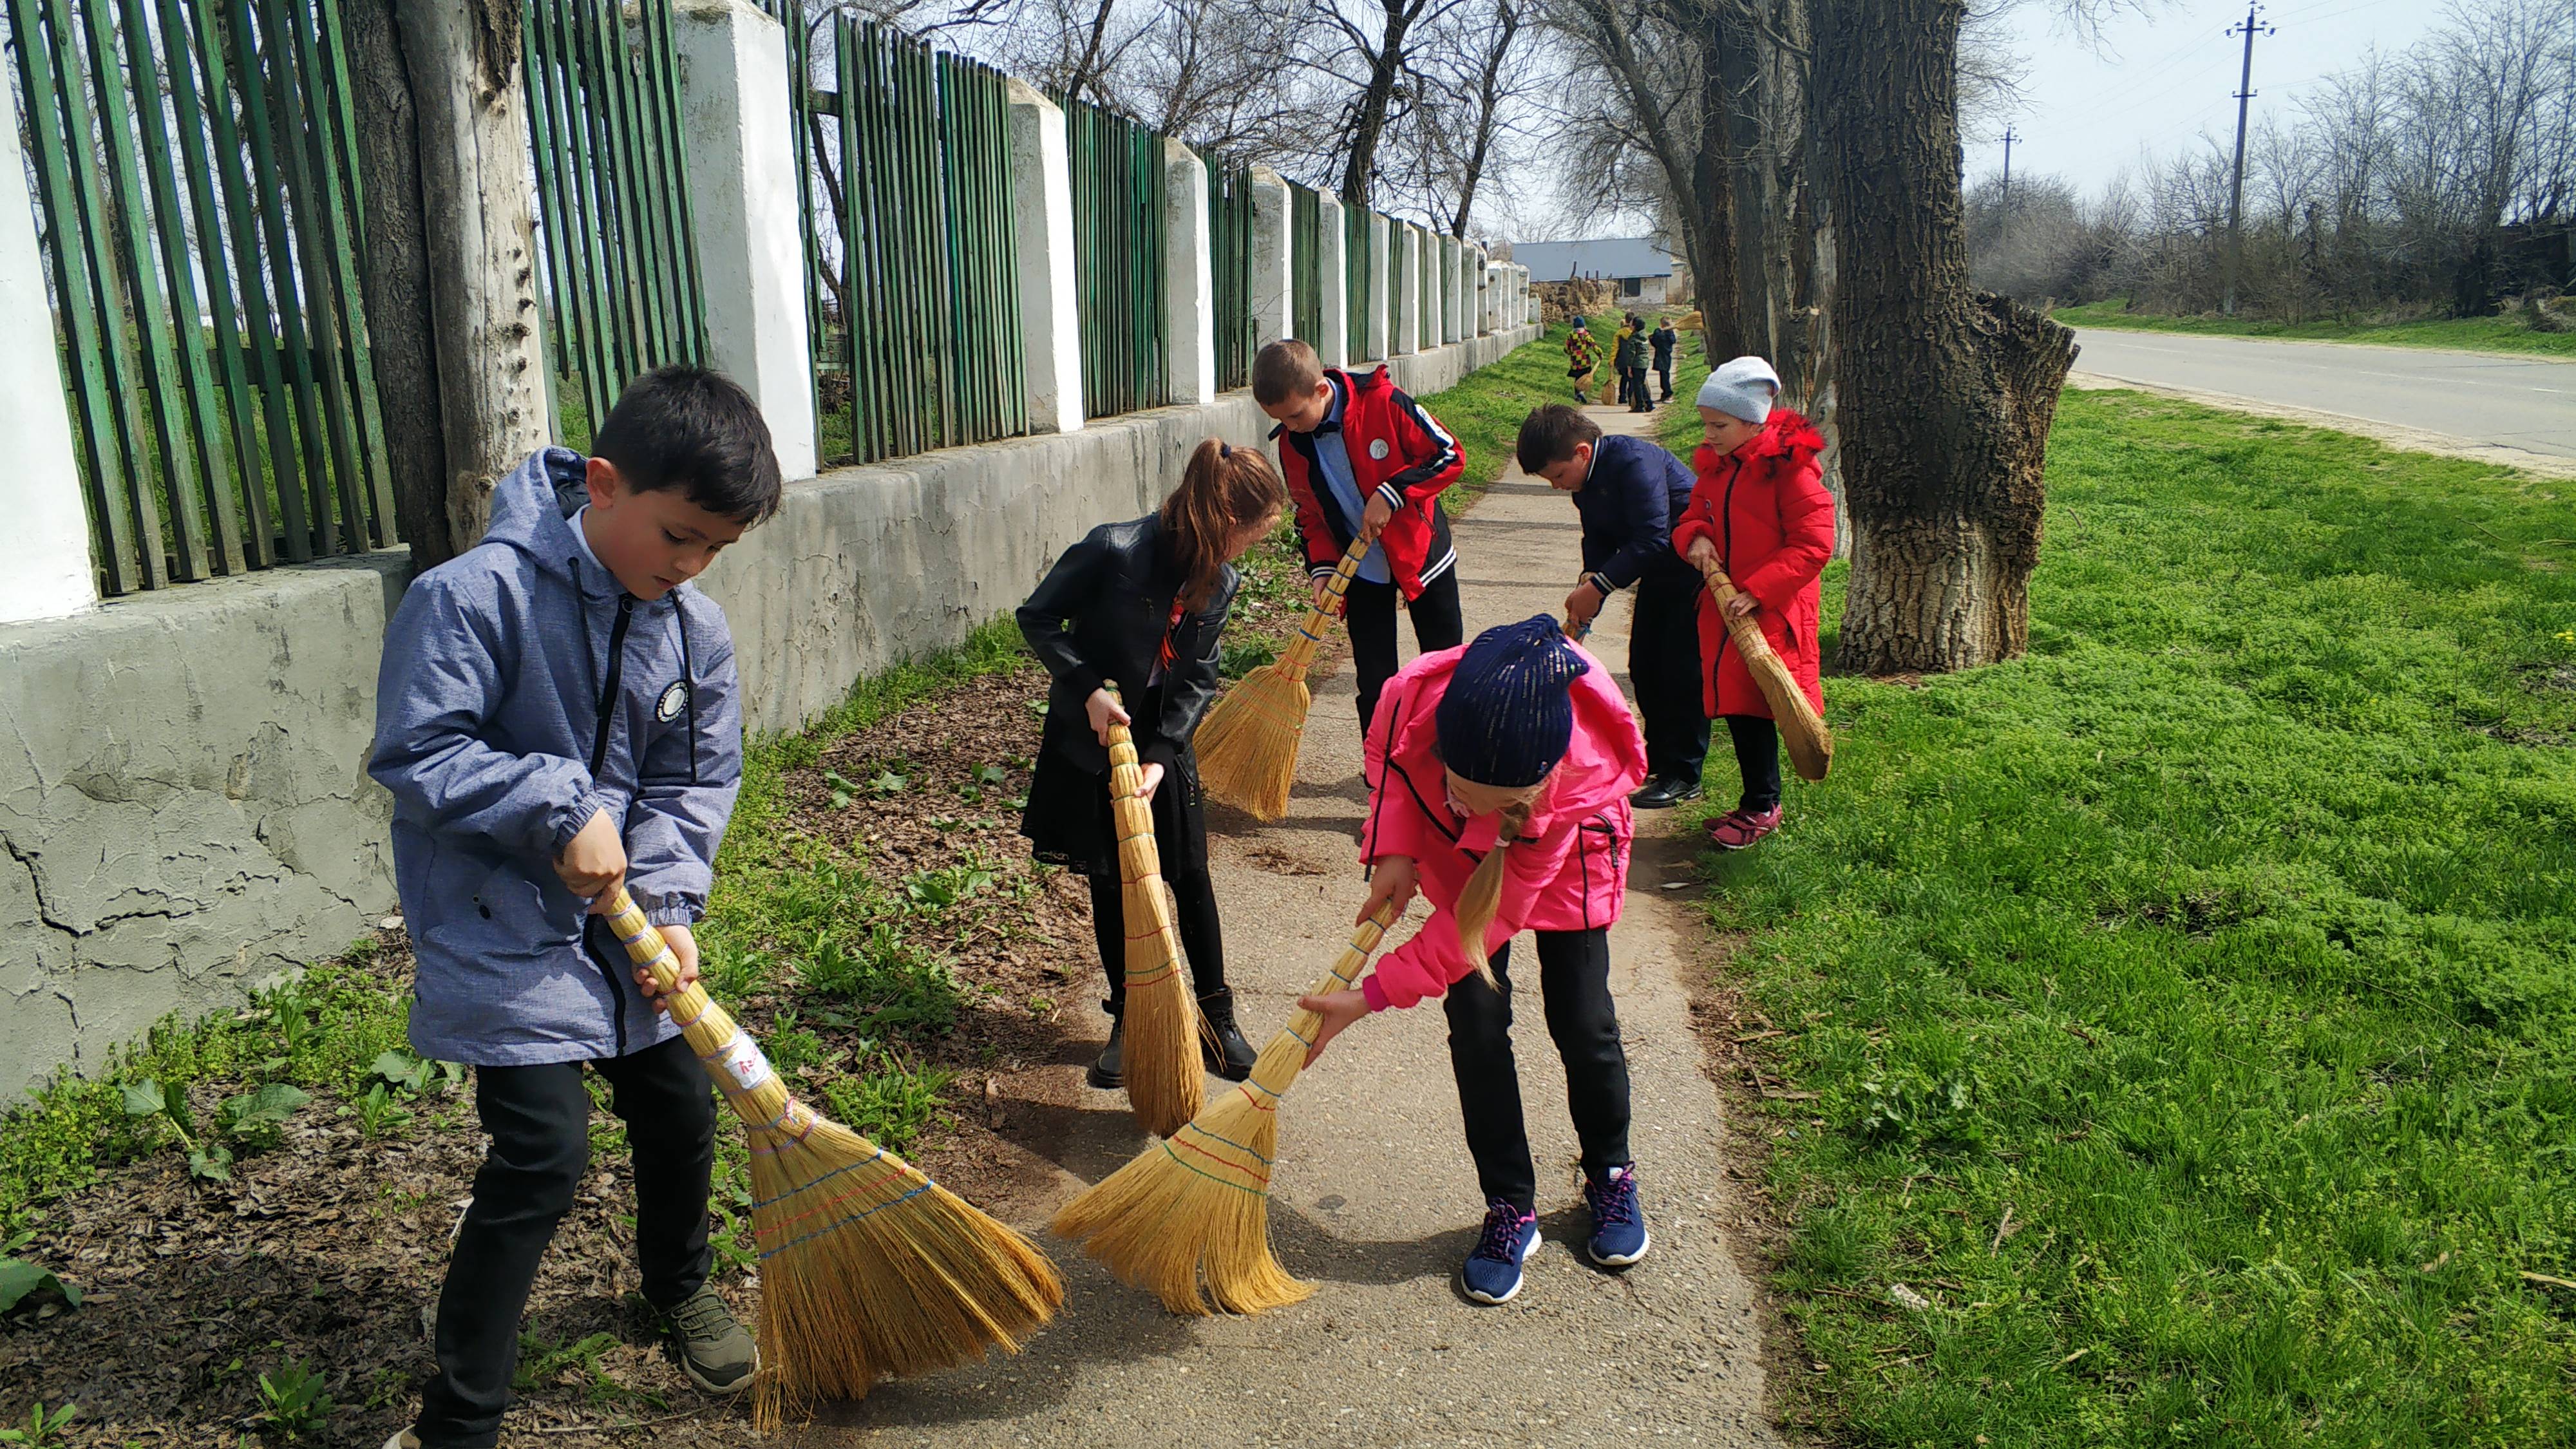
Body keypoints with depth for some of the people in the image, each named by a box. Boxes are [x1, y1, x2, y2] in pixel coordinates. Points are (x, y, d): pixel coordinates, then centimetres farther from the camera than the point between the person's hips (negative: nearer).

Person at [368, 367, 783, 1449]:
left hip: (622, 921, 6)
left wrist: (669, 902, -10)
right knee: (543, 1154, -11)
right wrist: (561, 809, -24)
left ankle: (680, 1289, 47)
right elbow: (416, 753, -18)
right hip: (503, 932, -6)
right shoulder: (473, 597, -21)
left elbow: (697, 783, 2)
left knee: (680, 1114, 17)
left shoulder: (697, 631, -4)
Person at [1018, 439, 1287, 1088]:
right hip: (1091, 739, -3)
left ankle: (1217, 1017, 20)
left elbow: (1197, 681, -6)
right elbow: (1037, 618, -15)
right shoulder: (1113, 550, -24)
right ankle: (1126, 1022, 23)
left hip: (1164, 742, 4)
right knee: (1111, 883, 8)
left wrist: (1161, 756, -18)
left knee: (1192, 878, 5)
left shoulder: (1218, 583, -8)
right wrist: (1088, 688, -24)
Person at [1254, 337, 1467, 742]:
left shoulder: (1383, 402, -22)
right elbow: (1309, 514, 4)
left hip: (1420, 552, -2)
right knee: (1374, 681, 2)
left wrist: (1391, 493, -27)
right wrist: (1322, 568, -11)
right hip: (1360, 570, 2)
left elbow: (1450, 456, -17)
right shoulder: (1291, 443, -8)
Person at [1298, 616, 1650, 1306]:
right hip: (1459, 854, 2)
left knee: (1582, 1022, 0)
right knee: (1477, 1022, -5)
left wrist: (1372, 997, -33)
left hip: (1566, 860, -2)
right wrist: (1395, 851, -26)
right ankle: (1511, 1208, 10)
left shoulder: (1581, 778, -44)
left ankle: (1610, 1173, 28)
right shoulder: (1413, 696, -40)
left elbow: (1491, 919, -34)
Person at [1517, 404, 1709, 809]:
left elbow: (1653, 538, -32)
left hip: (1694, 568, -9)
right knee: (1643, 665, 9)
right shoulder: (1585, 481, 1)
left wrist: (1599, 586, -29)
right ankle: (1657, 761, 21)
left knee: (1682, 669, -8)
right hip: (1657, 572, 9)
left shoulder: (1633, 461, -28)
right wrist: (1589, 580, -14)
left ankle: (1683, 777, -1)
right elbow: (1599, 539, 6)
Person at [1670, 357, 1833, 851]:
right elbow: (1694, 515, 19)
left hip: (1770, 611, -7)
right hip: (1723, 606, 7)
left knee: (1751, 702, -6)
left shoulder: (1790, 466, -14)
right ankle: (1760, 801, 24)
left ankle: (1761, 809, 7)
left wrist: (1755, 592, -22)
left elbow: (1813, 546, -16)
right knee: (1734, 702, 11)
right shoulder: (1715, 465, 9)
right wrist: (1695, 537, -7)